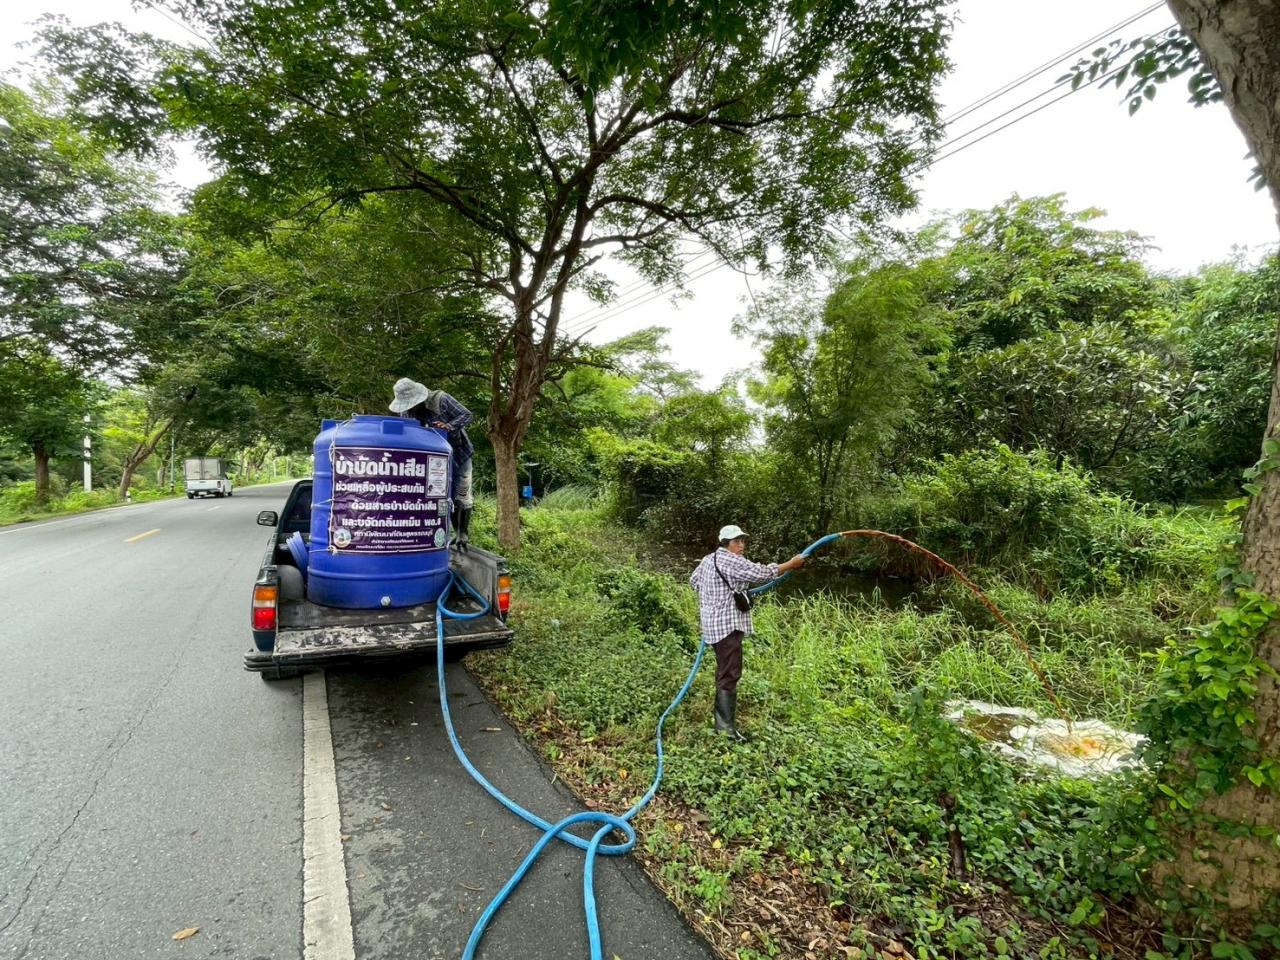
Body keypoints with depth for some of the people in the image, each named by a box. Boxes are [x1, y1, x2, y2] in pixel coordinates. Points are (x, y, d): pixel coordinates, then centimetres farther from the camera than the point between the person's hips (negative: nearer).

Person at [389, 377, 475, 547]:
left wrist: (449, 426, -37)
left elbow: (467, 415, -21)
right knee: (448, 496, 9)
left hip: (460, 454, -4)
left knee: (462, 497, 0)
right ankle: (456, 532, 19)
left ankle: (464, 534, 8)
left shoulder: (441, 399, -22)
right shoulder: (407, 410, -8)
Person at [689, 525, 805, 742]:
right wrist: (791, 564, -8)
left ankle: (721, 719, 33)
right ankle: (726, 726, -6)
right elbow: (761, 574, -17)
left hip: (715, 624, 10)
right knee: (730, 674, -8)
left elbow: (694, 580, 26)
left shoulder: (708, 559, 14)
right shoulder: (731, 561, -15)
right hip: (727, 625, -10)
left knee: (724, 671, 20)